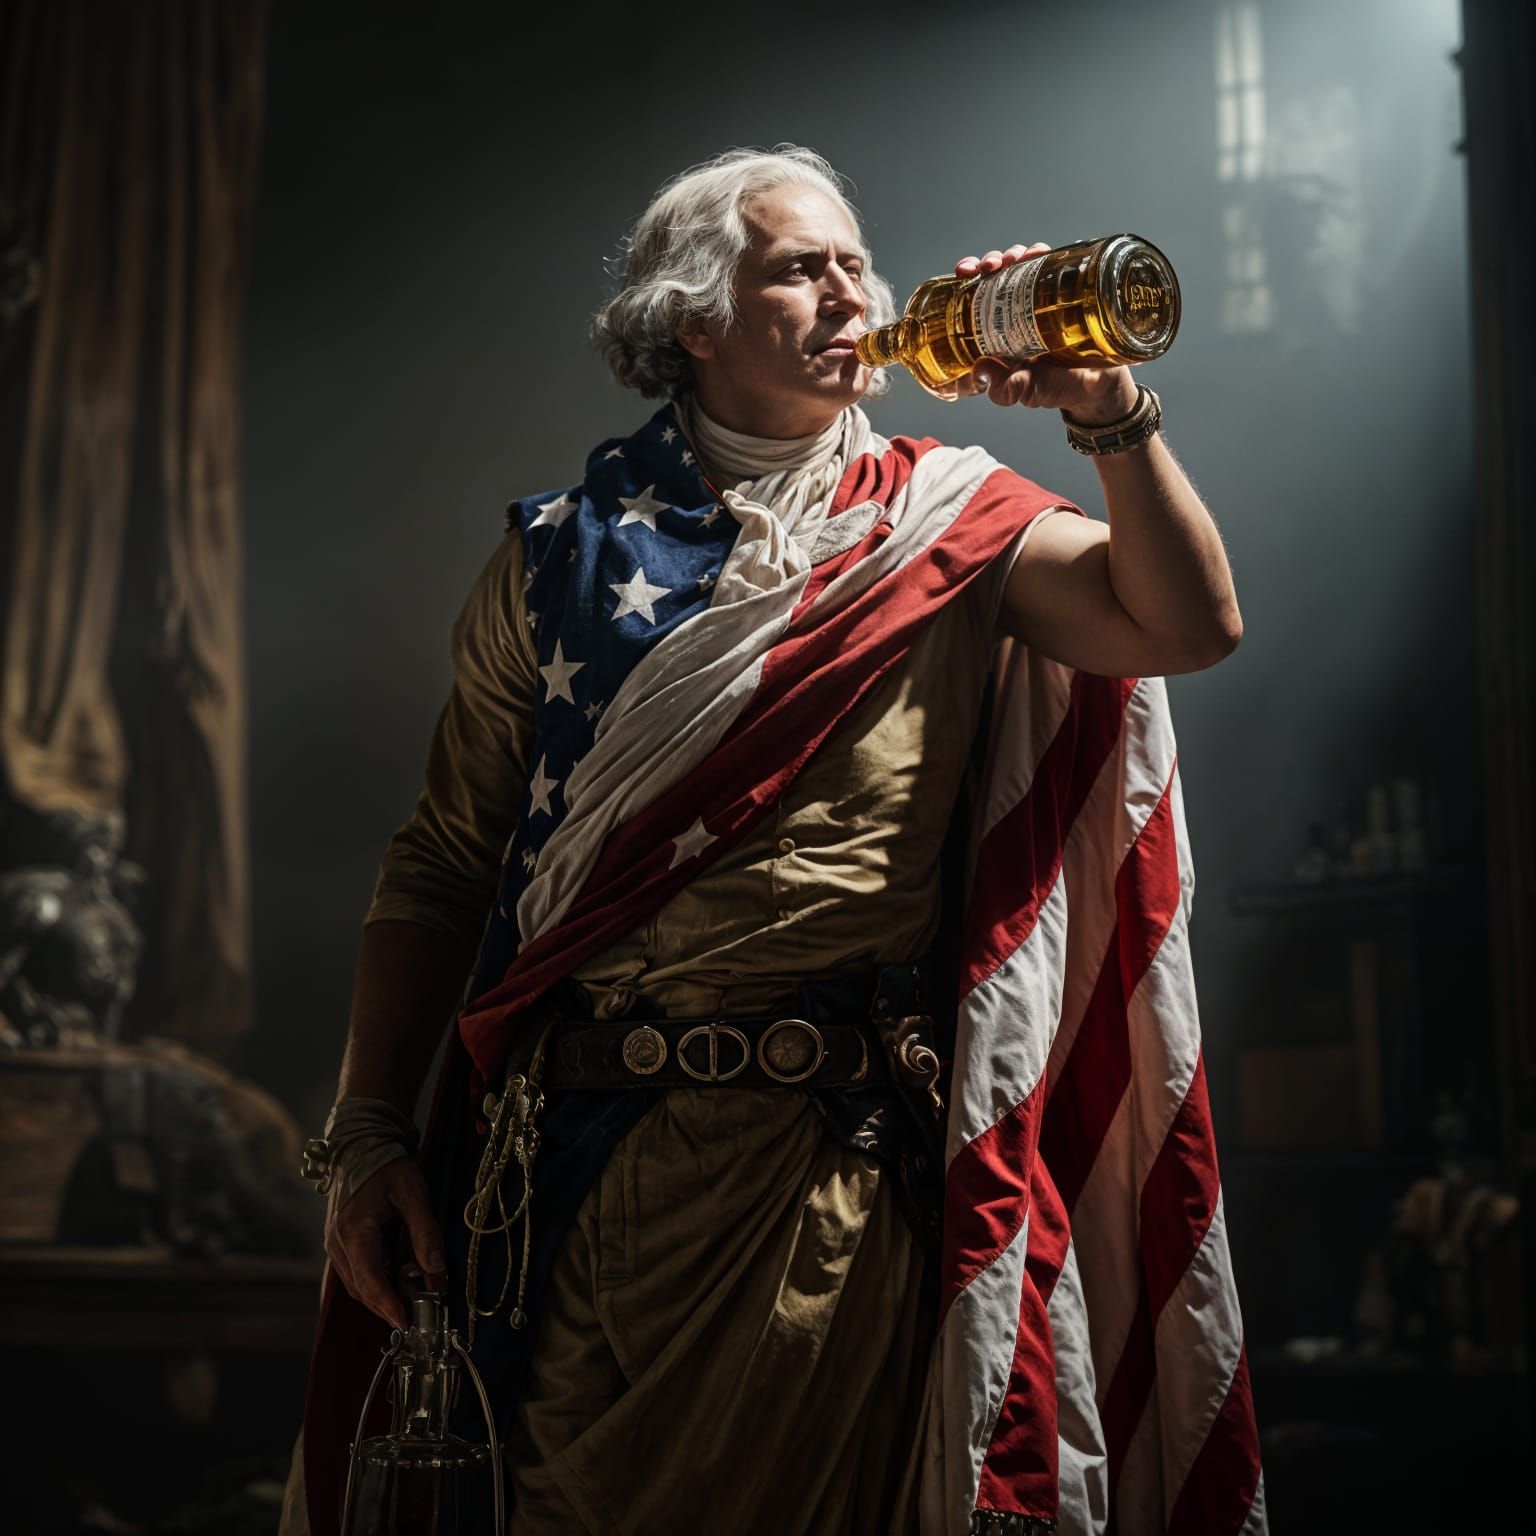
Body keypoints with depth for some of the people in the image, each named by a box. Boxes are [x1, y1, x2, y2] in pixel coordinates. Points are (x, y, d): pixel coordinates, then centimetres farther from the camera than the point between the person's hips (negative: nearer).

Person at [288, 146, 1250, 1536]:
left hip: (844, 1163, 0)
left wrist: (1109, 412, -17)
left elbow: (1191, 624, -8)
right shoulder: (567, 553, 5)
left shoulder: (945, 524, 5)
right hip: (592, 1155, 0)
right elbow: (444, 860, 4)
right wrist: (370, 1132, -2)